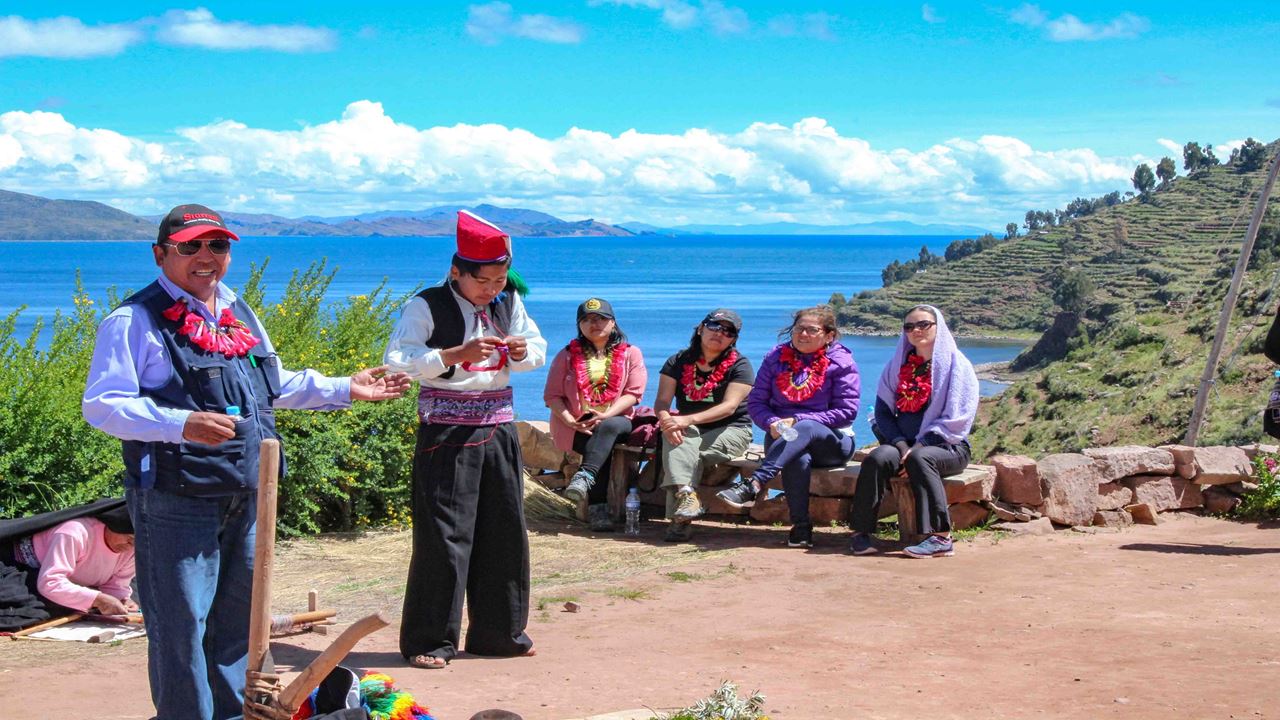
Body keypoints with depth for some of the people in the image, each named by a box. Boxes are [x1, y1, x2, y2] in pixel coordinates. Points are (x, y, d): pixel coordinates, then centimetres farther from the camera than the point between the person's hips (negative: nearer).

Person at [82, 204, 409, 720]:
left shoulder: (239, 314, 15)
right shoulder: (136, 320, -10)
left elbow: (274, 386, 29)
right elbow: (100, 405, -18)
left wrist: (345, 389, 25)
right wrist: (181, 423, -31)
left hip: (247, 495, 8)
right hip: (176, 499, -8)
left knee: (238, 618, 17)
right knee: (181, 624, -5)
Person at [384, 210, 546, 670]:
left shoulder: (509, 303, 8)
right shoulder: (428, 306, -8)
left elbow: (538, 351, 18)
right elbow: (398, 359, -18)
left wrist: (522, 351, -6)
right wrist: (455, 354, -27)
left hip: (498, 427, 6)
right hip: (447, 429, -6)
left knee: (505, 529, 10)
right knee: (443, 533, -6)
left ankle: (498, 632, 23)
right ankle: (429, 639, 4)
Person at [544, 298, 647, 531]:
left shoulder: (630, 354, 12)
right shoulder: (568, 355, 14)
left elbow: (633, 392, -1)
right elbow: (552, 396, 7)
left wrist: (605, 415, -17)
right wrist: (571, 421, -12)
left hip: (617, 421, 0)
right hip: (577, 428, 0)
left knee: (608, 427, -37)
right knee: (603, 449, -33)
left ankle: (584, 477, -54)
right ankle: (598, 509, -43)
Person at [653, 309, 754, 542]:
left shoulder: (739, 365, -3)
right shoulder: (679, 361, 8)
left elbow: (729, 406, -17)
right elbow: (662, 401, -1)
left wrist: (689, 420, -30)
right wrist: (666, 420, -27)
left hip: (731, 430, -3)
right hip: (689, 430, 3)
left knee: (679, 452, -30)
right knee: (677, 437, -32)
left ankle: (679, 518, -36)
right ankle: (685, 494, -49)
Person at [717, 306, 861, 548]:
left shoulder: (840, 362, 0)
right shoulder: (777, 357, 9)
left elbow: (847, 411, -8)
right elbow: (755, 401, 7)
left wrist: (798, 421, -16)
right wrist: (772, 423, -17)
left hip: (830, 441, -2)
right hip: (783, 438, 2)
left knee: (807, 428, -38)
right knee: (798, 458, -37)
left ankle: (753, 484, -51)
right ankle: (801, 526, -33)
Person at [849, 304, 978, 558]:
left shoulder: (956, 364, 1)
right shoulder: (898, 365, 15)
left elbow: (956, 419, -7)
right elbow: (883, 410, 8)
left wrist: (918, 448, -16)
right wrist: (901, 445, -10)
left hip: (947, 446, -3)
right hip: (904, 442, 4)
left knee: (919, 459, -37)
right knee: (877, 458, -29)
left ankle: (941, 537, -38)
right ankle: (861, 532, -31)